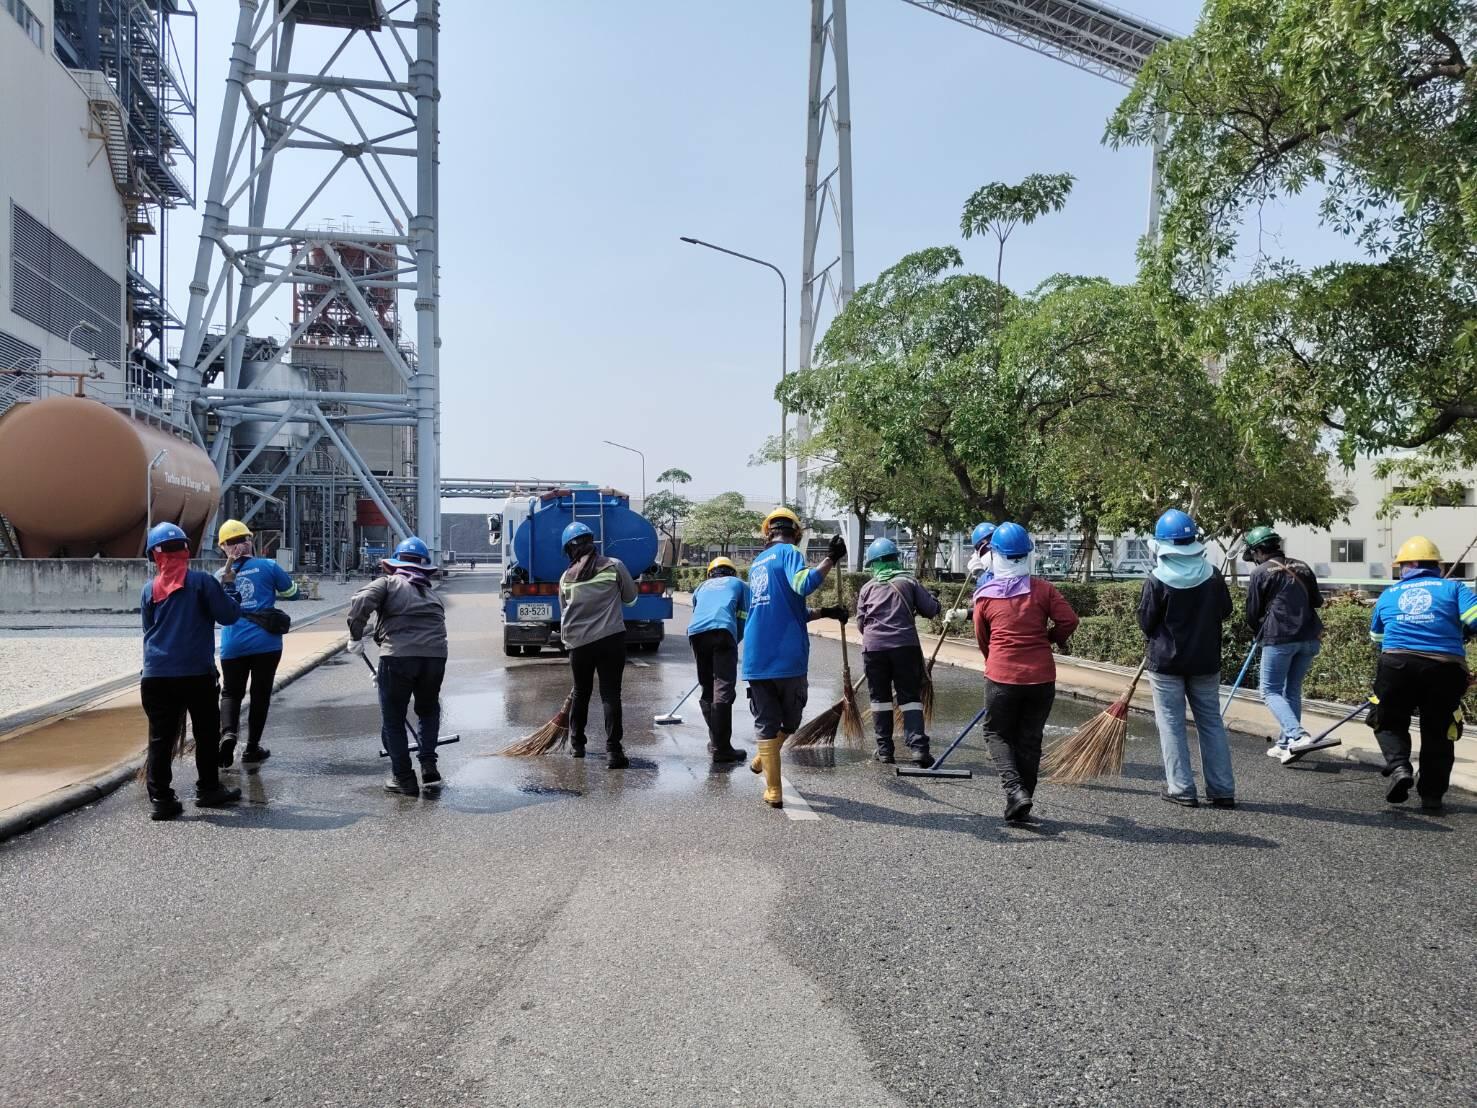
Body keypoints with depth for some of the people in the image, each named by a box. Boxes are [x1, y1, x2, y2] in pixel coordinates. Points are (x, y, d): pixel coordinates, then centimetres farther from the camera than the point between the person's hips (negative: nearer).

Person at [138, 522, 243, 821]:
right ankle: (208, 790, 23)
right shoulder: (201, 581, -5)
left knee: (161, 737, 6)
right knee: (206, 734, 13)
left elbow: (148, 628, 16)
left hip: (157, 675, 3)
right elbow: (228, 616, -4)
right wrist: (231, 599, 15)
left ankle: (160, 798, 6)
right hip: (197, 674, -3)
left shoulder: (149, 589, 6)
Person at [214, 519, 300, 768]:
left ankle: (228, 733, -14)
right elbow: (292, 593, 7)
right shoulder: (268, 566, -4)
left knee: (231, 692, 13)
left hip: (233, 645, 2)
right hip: (266, 643, -2)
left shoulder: (220, 575, 3)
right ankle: (252, 748, 15)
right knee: (260, 694, 10)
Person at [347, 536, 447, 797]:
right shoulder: (434, 594, 25)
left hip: (398, 656, -4)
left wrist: (355, 636, 3)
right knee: (429, 712, 28)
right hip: (435, 656, 4)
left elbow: (361, 601, -9)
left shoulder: (388, 583, 11)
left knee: (393, 720, 13)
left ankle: (404, 778, 17)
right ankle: (429, 767, 20)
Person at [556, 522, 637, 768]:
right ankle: (613, 750, -8)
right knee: (610, 694, -1)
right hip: (611, 639, -2)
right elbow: (630, 598, 7)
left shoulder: (566, 577, 4)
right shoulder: (614, 566, -3)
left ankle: (577, 744, 31)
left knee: (580, 692, 20)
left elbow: (566, 609, 13)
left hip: (578, 643, 3)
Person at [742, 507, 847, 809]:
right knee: (790, 720, 19)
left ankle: (773, 792, 10)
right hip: (788, 657, -6)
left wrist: (823, 613, 24)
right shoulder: (789, 552, -3)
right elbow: (802, 585, -25)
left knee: (766, 723, 10)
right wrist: (829, 560, -23)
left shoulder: (757, 563, 20)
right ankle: (762, 761, 31)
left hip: (756, 658, 6)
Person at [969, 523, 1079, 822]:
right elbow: (1069, 620, -8)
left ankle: (1015, 790, -8)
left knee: (996, 732, 13)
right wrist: (1050, 639, 13)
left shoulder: (985, 595, -2)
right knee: (1030, 739, 13)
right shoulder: (1043, 588, -2)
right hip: (1042, 677, 2)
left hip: (1002, 676, -2)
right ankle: (1021, 805, 18)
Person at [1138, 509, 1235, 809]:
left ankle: (1181, 789, 5)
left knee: (1171, 724, 5)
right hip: (1206, 661, 4)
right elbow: (1225, 611, 11)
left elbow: (1146, 624, -9)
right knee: (1211, 722, 12)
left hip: (1167, 663, -4)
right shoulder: (1213, 576, -3)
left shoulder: (1156, 582, -16)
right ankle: (1222, 790, 16)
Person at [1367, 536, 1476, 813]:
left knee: (1390, 722, 18)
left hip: (1397, 664, 0)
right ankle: (1431, 795, 15)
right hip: (1446, 667, 0)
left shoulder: (1388, 595, 18)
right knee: (1438, 732, 15)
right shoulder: (1454, 588, 11)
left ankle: (1399, 766, -8)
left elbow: (1377, 638, 26)